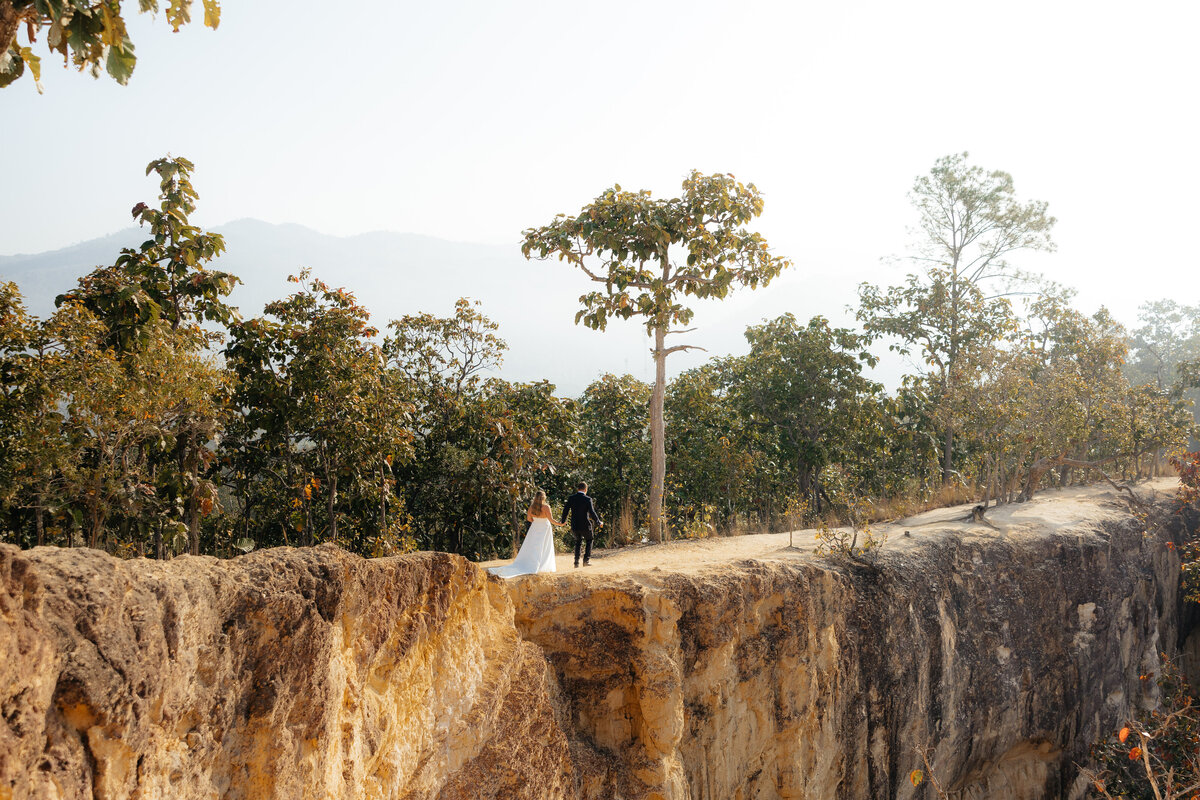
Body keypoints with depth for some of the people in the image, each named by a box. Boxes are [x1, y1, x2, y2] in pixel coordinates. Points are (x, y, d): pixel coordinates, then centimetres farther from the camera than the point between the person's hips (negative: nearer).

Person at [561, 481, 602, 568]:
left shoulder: (571, 498, -2)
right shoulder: (588, 499, -11)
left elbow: (565, 511, 1)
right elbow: (592, 513, -15)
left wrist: (563, 521, 16)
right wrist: (599, 522, -2)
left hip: (574, 526, 3)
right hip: (585, 525, -3)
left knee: (578, 541, 23)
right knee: (589, 541, 21)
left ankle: (576, 562, 13)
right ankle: (586, 559, 9)